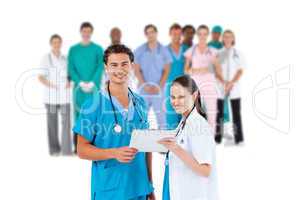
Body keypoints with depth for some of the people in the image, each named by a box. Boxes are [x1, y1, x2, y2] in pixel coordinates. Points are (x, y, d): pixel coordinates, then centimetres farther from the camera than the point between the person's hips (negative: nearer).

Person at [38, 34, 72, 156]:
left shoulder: (65, 58, 8)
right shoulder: (45, 58, -2)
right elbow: (40, 77, -5)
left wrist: (69, 82, -7)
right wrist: (50, 85, -21)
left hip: (64, 95, 2)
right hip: (51, 95, -2)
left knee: (66, 121, -8)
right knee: (52, 122, 2)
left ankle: (66, 150, -8)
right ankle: (54, 149, 13)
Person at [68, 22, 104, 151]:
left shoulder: (98, 49, 6)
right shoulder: (73, 49, 9)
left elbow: (100, 67, -3)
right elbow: (71, 68, 2)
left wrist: (92, 83, -15)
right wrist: (81, 83, -11)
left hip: (94, 87, -1)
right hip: (78, 87, 1)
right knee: (78, 113, 0)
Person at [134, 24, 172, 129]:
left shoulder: (164, 50, 4)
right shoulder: (139, 51, 5)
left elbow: (166, 71, 3)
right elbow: (137, 70, 3)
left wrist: (159, 86, -7)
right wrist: (145, 85, -7)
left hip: (159, 89, -1)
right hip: (143, 89, 1)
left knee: (160, 113, -5)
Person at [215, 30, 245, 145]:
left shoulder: (238, 54, 7)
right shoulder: (218, 53, 8)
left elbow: (240, 71, 1)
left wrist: (232, 83, -14)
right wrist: (224, 82, -13)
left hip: (234, 87, 0)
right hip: (220, 87, 1)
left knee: (236, 113, -3)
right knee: (219, 112, -1)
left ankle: (239, 139, 0)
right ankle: (217, 138, 4)